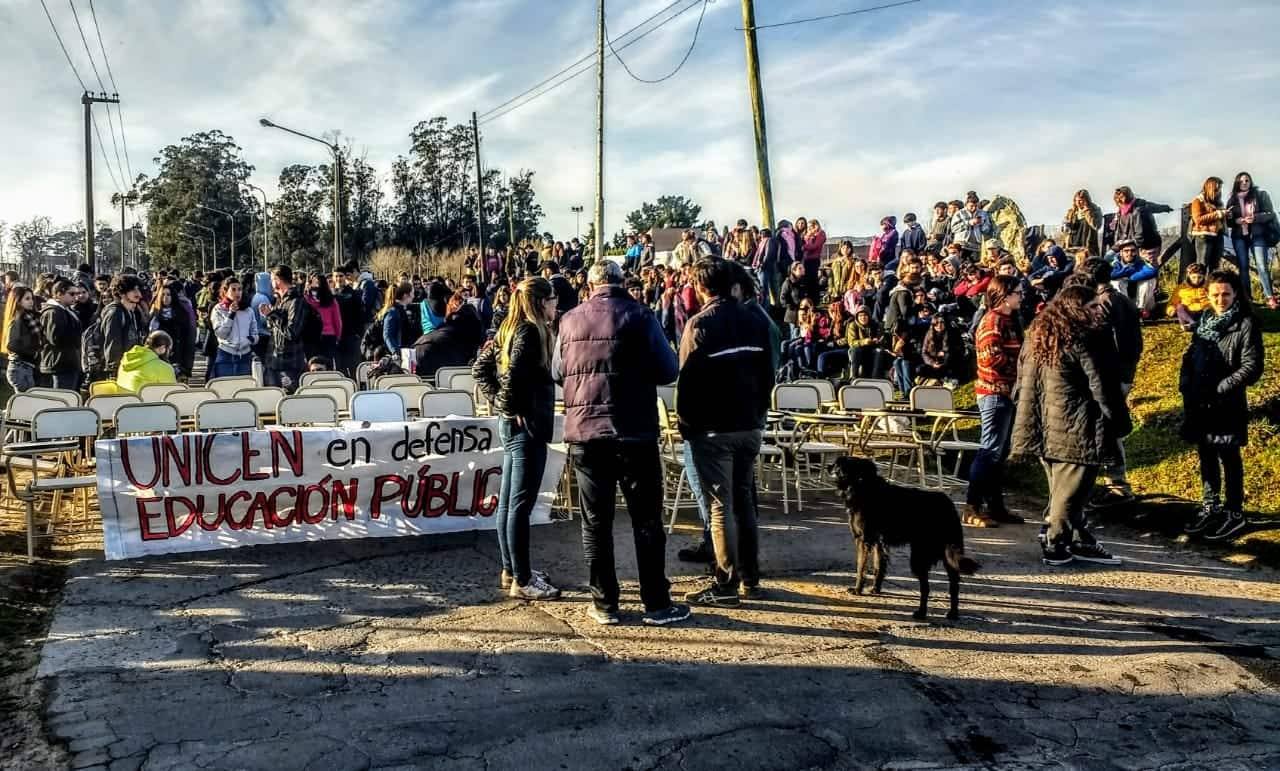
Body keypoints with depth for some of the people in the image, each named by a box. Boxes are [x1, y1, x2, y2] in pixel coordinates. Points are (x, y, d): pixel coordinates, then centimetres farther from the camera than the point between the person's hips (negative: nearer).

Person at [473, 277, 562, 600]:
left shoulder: (511, 329, 12)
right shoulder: (530, 331, -14)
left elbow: (480, 368, 14)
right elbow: (514, 374, -27)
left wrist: (497, 399, 8)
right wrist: (514, 408, -15)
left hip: (511, 424, 10)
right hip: (527, 425, -10)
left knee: (507, 502, 14)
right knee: (521, 504, -5)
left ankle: (511, 570, 25)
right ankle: (522, 581, 0)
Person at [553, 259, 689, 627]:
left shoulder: (570, 320, 4)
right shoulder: (640, 315, -6)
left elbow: (558, 372, 15)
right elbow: (668, 371, -5)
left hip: (584, 432, 3)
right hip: (634, 433, -2)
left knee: (595, 521, 9)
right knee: (647, 520, 6)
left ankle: (605, 604, 14)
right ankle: (656, 604, 10)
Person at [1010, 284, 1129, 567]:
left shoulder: (1037, 335, 13)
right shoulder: (1086, 338, -12)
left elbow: (1022, 381, 18)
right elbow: (1103, 385, -13)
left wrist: (1028, 417, 25)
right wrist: (1119, 424, -5)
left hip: (1044, 427, 8)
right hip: (1076, 428, -8)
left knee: (1061, 489, 15)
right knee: (1070, 491, 2)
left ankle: (1080, 541, 24)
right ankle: (1056, 545, 7)